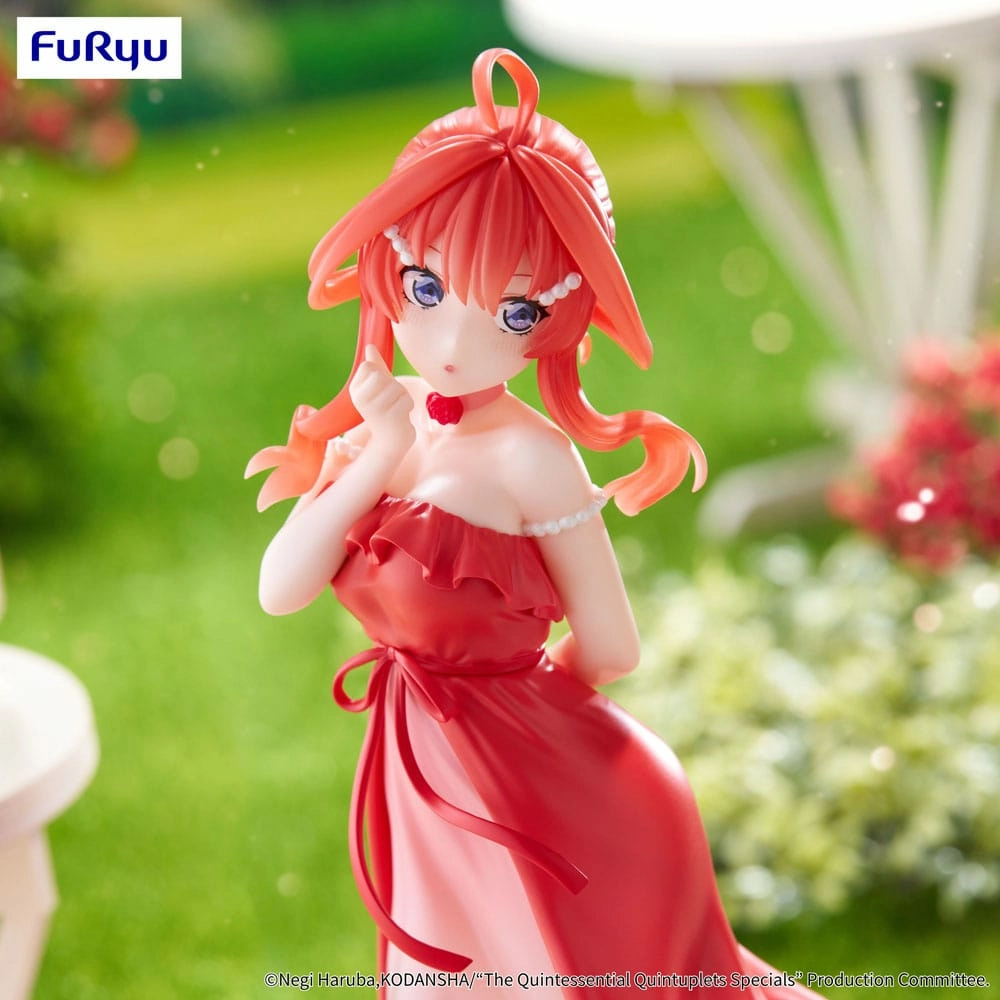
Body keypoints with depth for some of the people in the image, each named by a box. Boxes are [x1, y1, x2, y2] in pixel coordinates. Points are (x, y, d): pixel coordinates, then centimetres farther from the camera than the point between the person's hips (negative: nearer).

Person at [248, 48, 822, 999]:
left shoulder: (529, 455, -20)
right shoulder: (372, 430, -1)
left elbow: (608, 648, -13)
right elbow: (279, 591, -10)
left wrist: (509, 694, 5)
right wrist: (376, 457, -18)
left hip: (558, 799, -6)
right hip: (433, 792, 6)